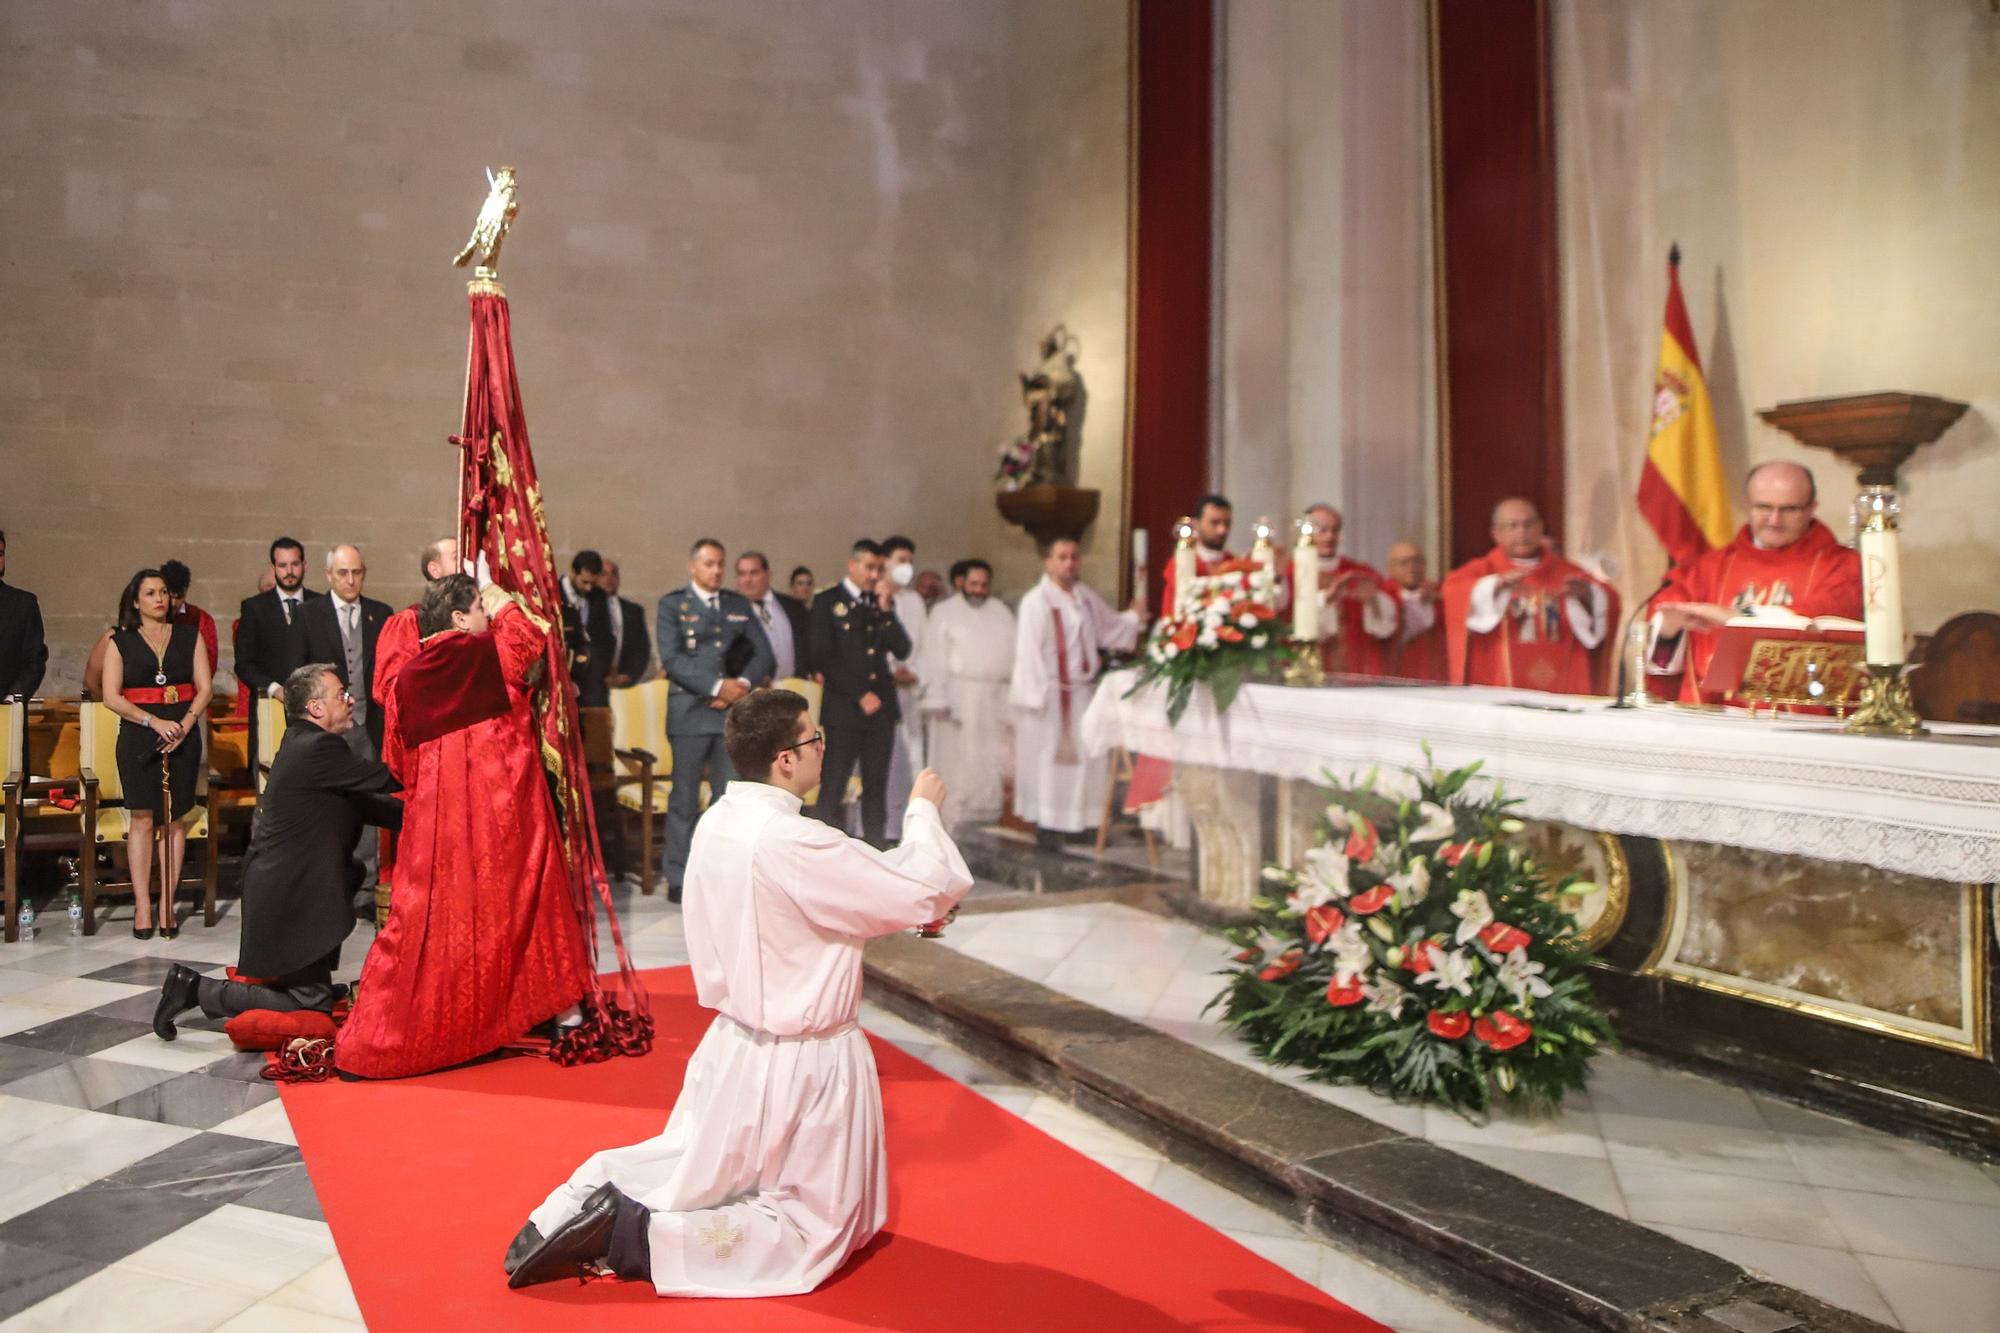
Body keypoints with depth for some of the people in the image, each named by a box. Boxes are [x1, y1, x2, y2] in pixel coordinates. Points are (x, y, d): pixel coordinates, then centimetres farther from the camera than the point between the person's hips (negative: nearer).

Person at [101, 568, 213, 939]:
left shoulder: (189, 636, 9)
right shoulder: (121, 642, 5)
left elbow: (204, 688, 5)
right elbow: (111, 696, -2)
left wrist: (186, 723, -11)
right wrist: (155, 721, -14)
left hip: (183, 736, 1)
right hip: (138, 737, -1)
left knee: (175, 819, 2)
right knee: (142, 820, -3)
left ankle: (167, 905, 7)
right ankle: (142, 907, 3)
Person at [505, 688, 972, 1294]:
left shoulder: (718, 823, -3)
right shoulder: (794, 842, -29)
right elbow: (933, 891, -22)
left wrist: (910, 907, 4)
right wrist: (923, 810, -6)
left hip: (734, 1041, 8)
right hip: (801, 1061, -8)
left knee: (695, 1168, 32)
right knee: (813, 1228, 9)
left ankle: (593, 1195, 10)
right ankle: (634, 1237, -4)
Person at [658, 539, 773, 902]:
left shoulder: (738, 605, 15)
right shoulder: (673, 604, 2)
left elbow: (762, 652, 11)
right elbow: (671, 658, -9)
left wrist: (742, 683, -8)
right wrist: (716, 686, -16)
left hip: (733, 710, 3)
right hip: (690, 711, -3)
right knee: (685, 798, 1)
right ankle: (678, 877, 9)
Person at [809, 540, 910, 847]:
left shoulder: (882, 603, 15)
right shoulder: (827, 602, 1)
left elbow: (902, 648, 5)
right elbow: (823, 659, -6)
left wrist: (886, 608, -5)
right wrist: (860, 694, -10)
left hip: (881, 707, 4)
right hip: (844, 708, -4)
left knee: (876, 788, 7)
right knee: (832, 790, -6)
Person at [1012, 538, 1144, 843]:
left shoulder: (1086, 596, 9)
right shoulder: (1036, 601, -12)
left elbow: (1109, 626, 22)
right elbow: (1029, 650, -15)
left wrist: (1134, 616, 8)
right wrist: (1037, 695, -17)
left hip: (1083, 691, 7)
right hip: (1051, 693, -6)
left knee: (1082, 759, 9)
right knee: (1049, 759, 0)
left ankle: (1079, 821, 17)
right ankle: (1047, 824, 9)